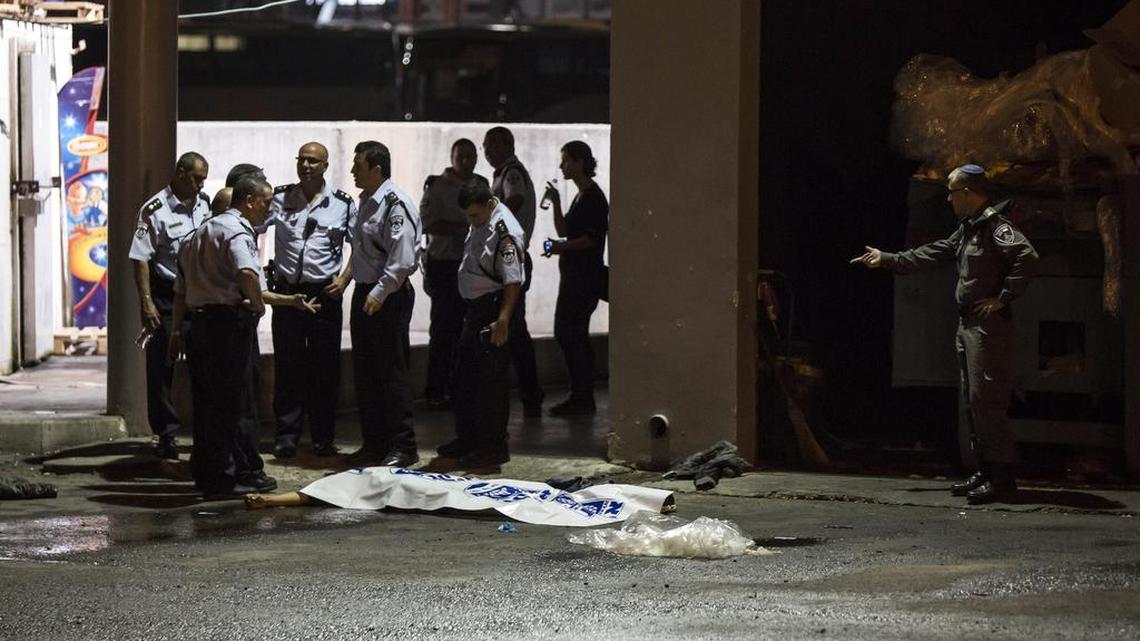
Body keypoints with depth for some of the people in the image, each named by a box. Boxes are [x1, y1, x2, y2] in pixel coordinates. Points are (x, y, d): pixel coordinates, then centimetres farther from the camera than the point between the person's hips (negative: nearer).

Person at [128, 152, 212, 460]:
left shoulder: (204, 204, 7)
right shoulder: (155, 210, -11)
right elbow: (141, 259, -11)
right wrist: (147, 303, -15)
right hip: (165, 297, -5)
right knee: (161, 366, 0)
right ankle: (165, 434, 7)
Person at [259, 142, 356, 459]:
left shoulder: (343, 204, 3)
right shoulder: (280, 199, 5)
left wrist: (344, 279, -2)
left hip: (324, 293, -1)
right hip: (287, 290, 1)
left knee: (325, 367, 2)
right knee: (287, 365, 2)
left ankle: (324, 438, 10)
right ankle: (286, 435, 8)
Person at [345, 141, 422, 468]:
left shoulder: (395, 205, -17)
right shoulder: (366, 201, 12)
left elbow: (402, 259, -22)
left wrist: (379, 293, -22)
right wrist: (363, 291, 16)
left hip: (389, 297, -10)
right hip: (364, 294, 10)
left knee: (392, 373, -6)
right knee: (365, 374, 13)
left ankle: (403, 447, -1)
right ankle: (374, 443, 21)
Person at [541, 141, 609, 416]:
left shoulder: (594, 197, -12)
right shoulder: (581, 196, 17)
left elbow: (594, 237, -19)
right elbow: (565, 232, 19)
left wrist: (564, 247, -21)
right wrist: (555, 203, 11)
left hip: (586, 275, -10)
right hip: (573, 275, 10)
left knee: (573, 333, -10)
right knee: (564, 332, 10)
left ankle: (583, 398, -6)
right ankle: (579, 396, 15)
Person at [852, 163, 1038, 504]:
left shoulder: (996, 225, -14)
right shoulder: (968, 228, 17)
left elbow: (1027, 257, -28)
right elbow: (932, 254, 27)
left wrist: (1002, 298, -23)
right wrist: (886, 259, 30)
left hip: (989, 326, -10)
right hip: (968, 324, 10)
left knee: (986, 400, -11)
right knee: (971, 401, 12)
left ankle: (1002, 477, -10)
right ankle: (985, 472, 18)